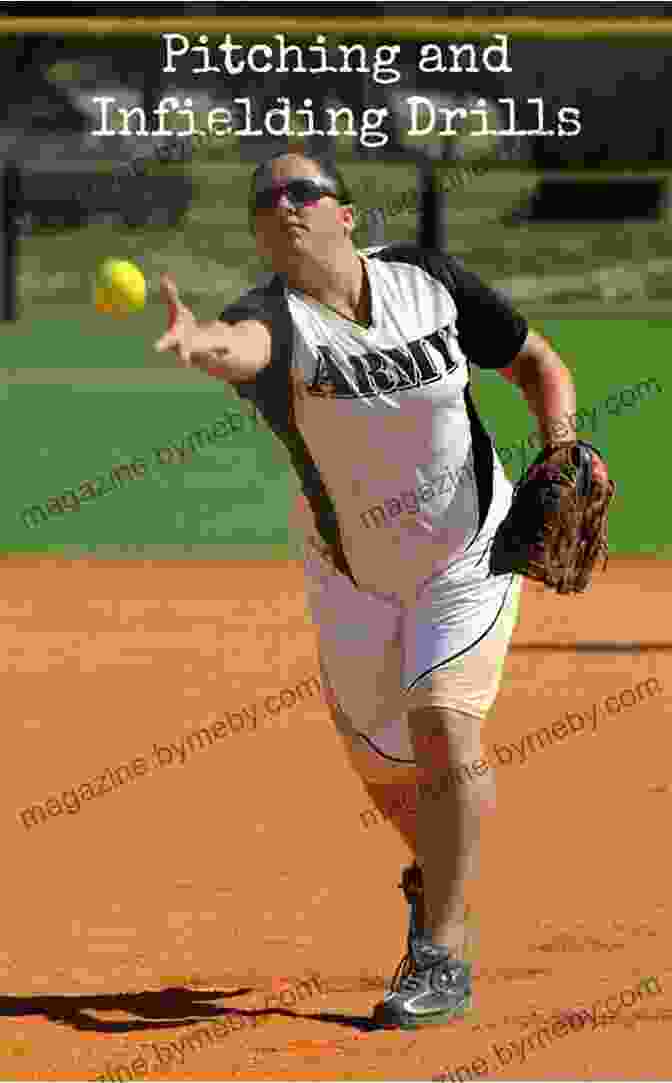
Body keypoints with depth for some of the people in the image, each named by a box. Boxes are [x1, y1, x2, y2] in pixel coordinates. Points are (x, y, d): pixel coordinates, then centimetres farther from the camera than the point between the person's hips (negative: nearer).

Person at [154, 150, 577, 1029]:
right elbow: (244, 345, -50)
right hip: (352, 572, 1)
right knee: (383, 766, 13)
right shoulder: (274, 319, -23)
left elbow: (538, 364, -1)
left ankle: (441, 958, -13)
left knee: (444, 728, -20)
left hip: (469, 554, -1)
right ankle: (437, 876, 47)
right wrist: (202, 344, -74)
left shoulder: (427, 279, -15)